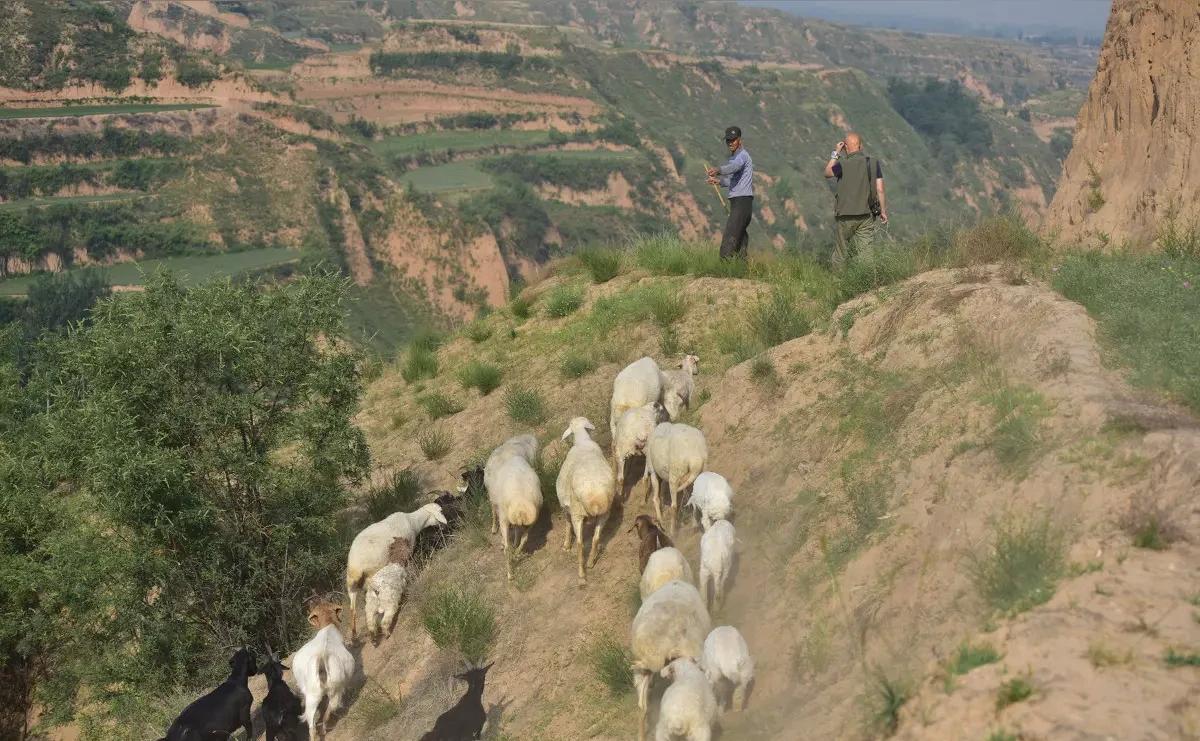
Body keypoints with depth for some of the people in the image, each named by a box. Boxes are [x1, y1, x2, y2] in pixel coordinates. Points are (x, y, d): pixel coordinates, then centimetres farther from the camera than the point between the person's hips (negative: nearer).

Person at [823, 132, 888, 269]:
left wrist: (835, 154, 12)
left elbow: (827, 173, 9)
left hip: (846, 216, -2)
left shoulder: (843, 164, -11)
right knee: (865, 252, 1)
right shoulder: (874, 163, 0)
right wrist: (883, 211, 7)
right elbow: (880, 190, -1)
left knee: (841, 253, 11)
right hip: (867, 215, 2)